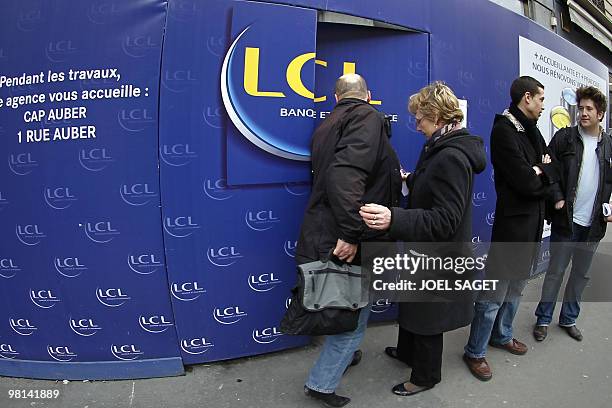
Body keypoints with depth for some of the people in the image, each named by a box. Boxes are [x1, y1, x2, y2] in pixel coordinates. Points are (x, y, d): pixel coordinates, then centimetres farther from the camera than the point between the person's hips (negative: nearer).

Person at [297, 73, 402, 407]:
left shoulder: (327, 124, 15)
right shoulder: (367, 117, -12)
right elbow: (345, 175, -28)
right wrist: (350, 234, -27)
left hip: (323, 236, 9)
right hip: (349, 243, -9)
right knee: (356, 315, 8)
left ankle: (342, 356, 46)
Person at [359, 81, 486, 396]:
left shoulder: (451, 157, -28)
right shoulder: (445, 148, 3)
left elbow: (444, 221, -34)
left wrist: (394, 219, -44)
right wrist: (411, 180, 17)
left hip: (438, 258, -10)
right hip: (427, 252, 10)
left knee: (426, 315, 11)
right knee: (412, 304, 26)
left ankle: (425, 376, 35)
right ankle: (407, 351, 50)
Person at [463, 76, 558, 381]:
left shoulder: (531, 130, 13)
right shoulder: (504, 130, -16)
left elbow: (552, 173, 8)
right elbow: (527, 182, -22)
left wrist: (538, 173, -12)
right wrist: (542, 173, -3)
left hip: (534, 221, 9)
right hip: (513, 221, -9)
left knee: (516, 287, 21)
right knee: (495, 292, -1)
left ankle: (501, 335, 39)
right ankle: (475, 352, 13)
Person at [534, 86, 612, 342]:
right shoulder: (564, 137, -3)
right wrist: (557, 198, -16)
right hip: (565, 219, -4)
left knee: (581, 273, 14)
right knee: (556, 271, 3)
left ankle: (569, 318, 29)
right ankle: (543, 318, 18)